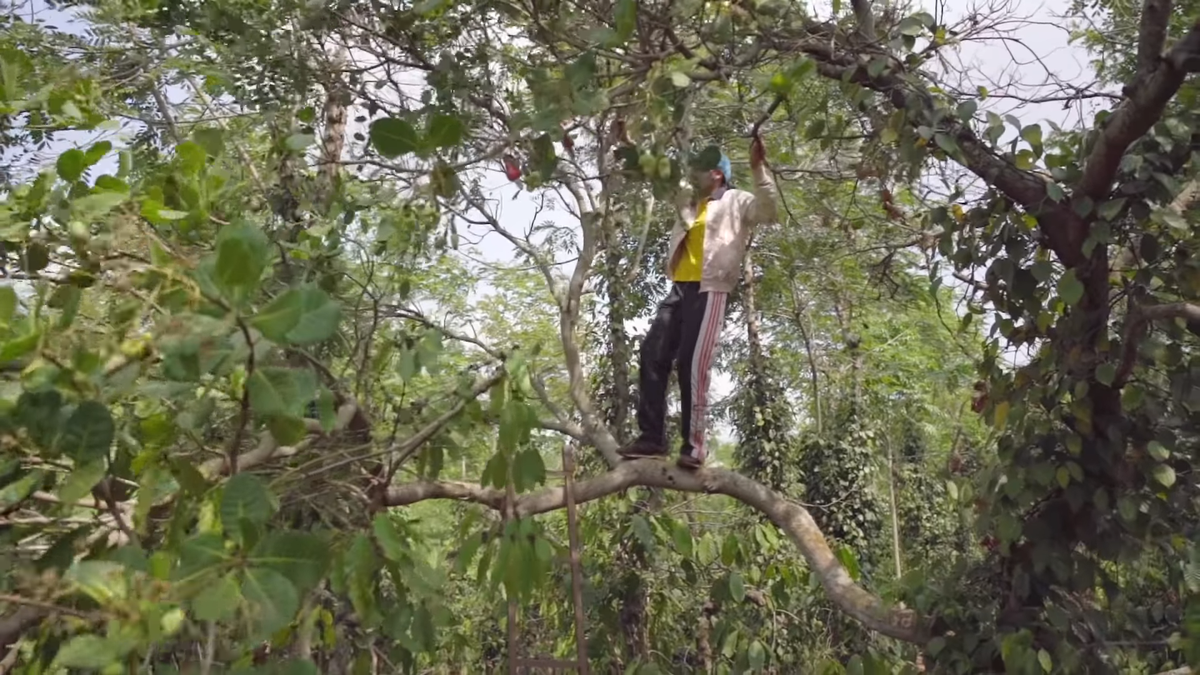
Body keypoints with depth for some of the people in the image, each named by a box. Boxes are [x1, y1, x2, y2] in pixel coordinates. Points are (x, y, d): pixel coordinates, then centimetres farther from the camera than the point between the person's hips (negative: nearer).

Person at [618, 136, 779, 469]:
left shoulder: (736, 202, 5)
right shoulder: (688, 202, 25)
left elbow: (768, 210, -13)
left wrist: (758, 169, -19)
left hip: (709, 290, -7)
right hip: (680, 288, 7)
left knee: (692, 366, -13)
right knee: (653, 356, -2)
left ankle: (694, 444, -5)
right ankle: (651, 437, 2)